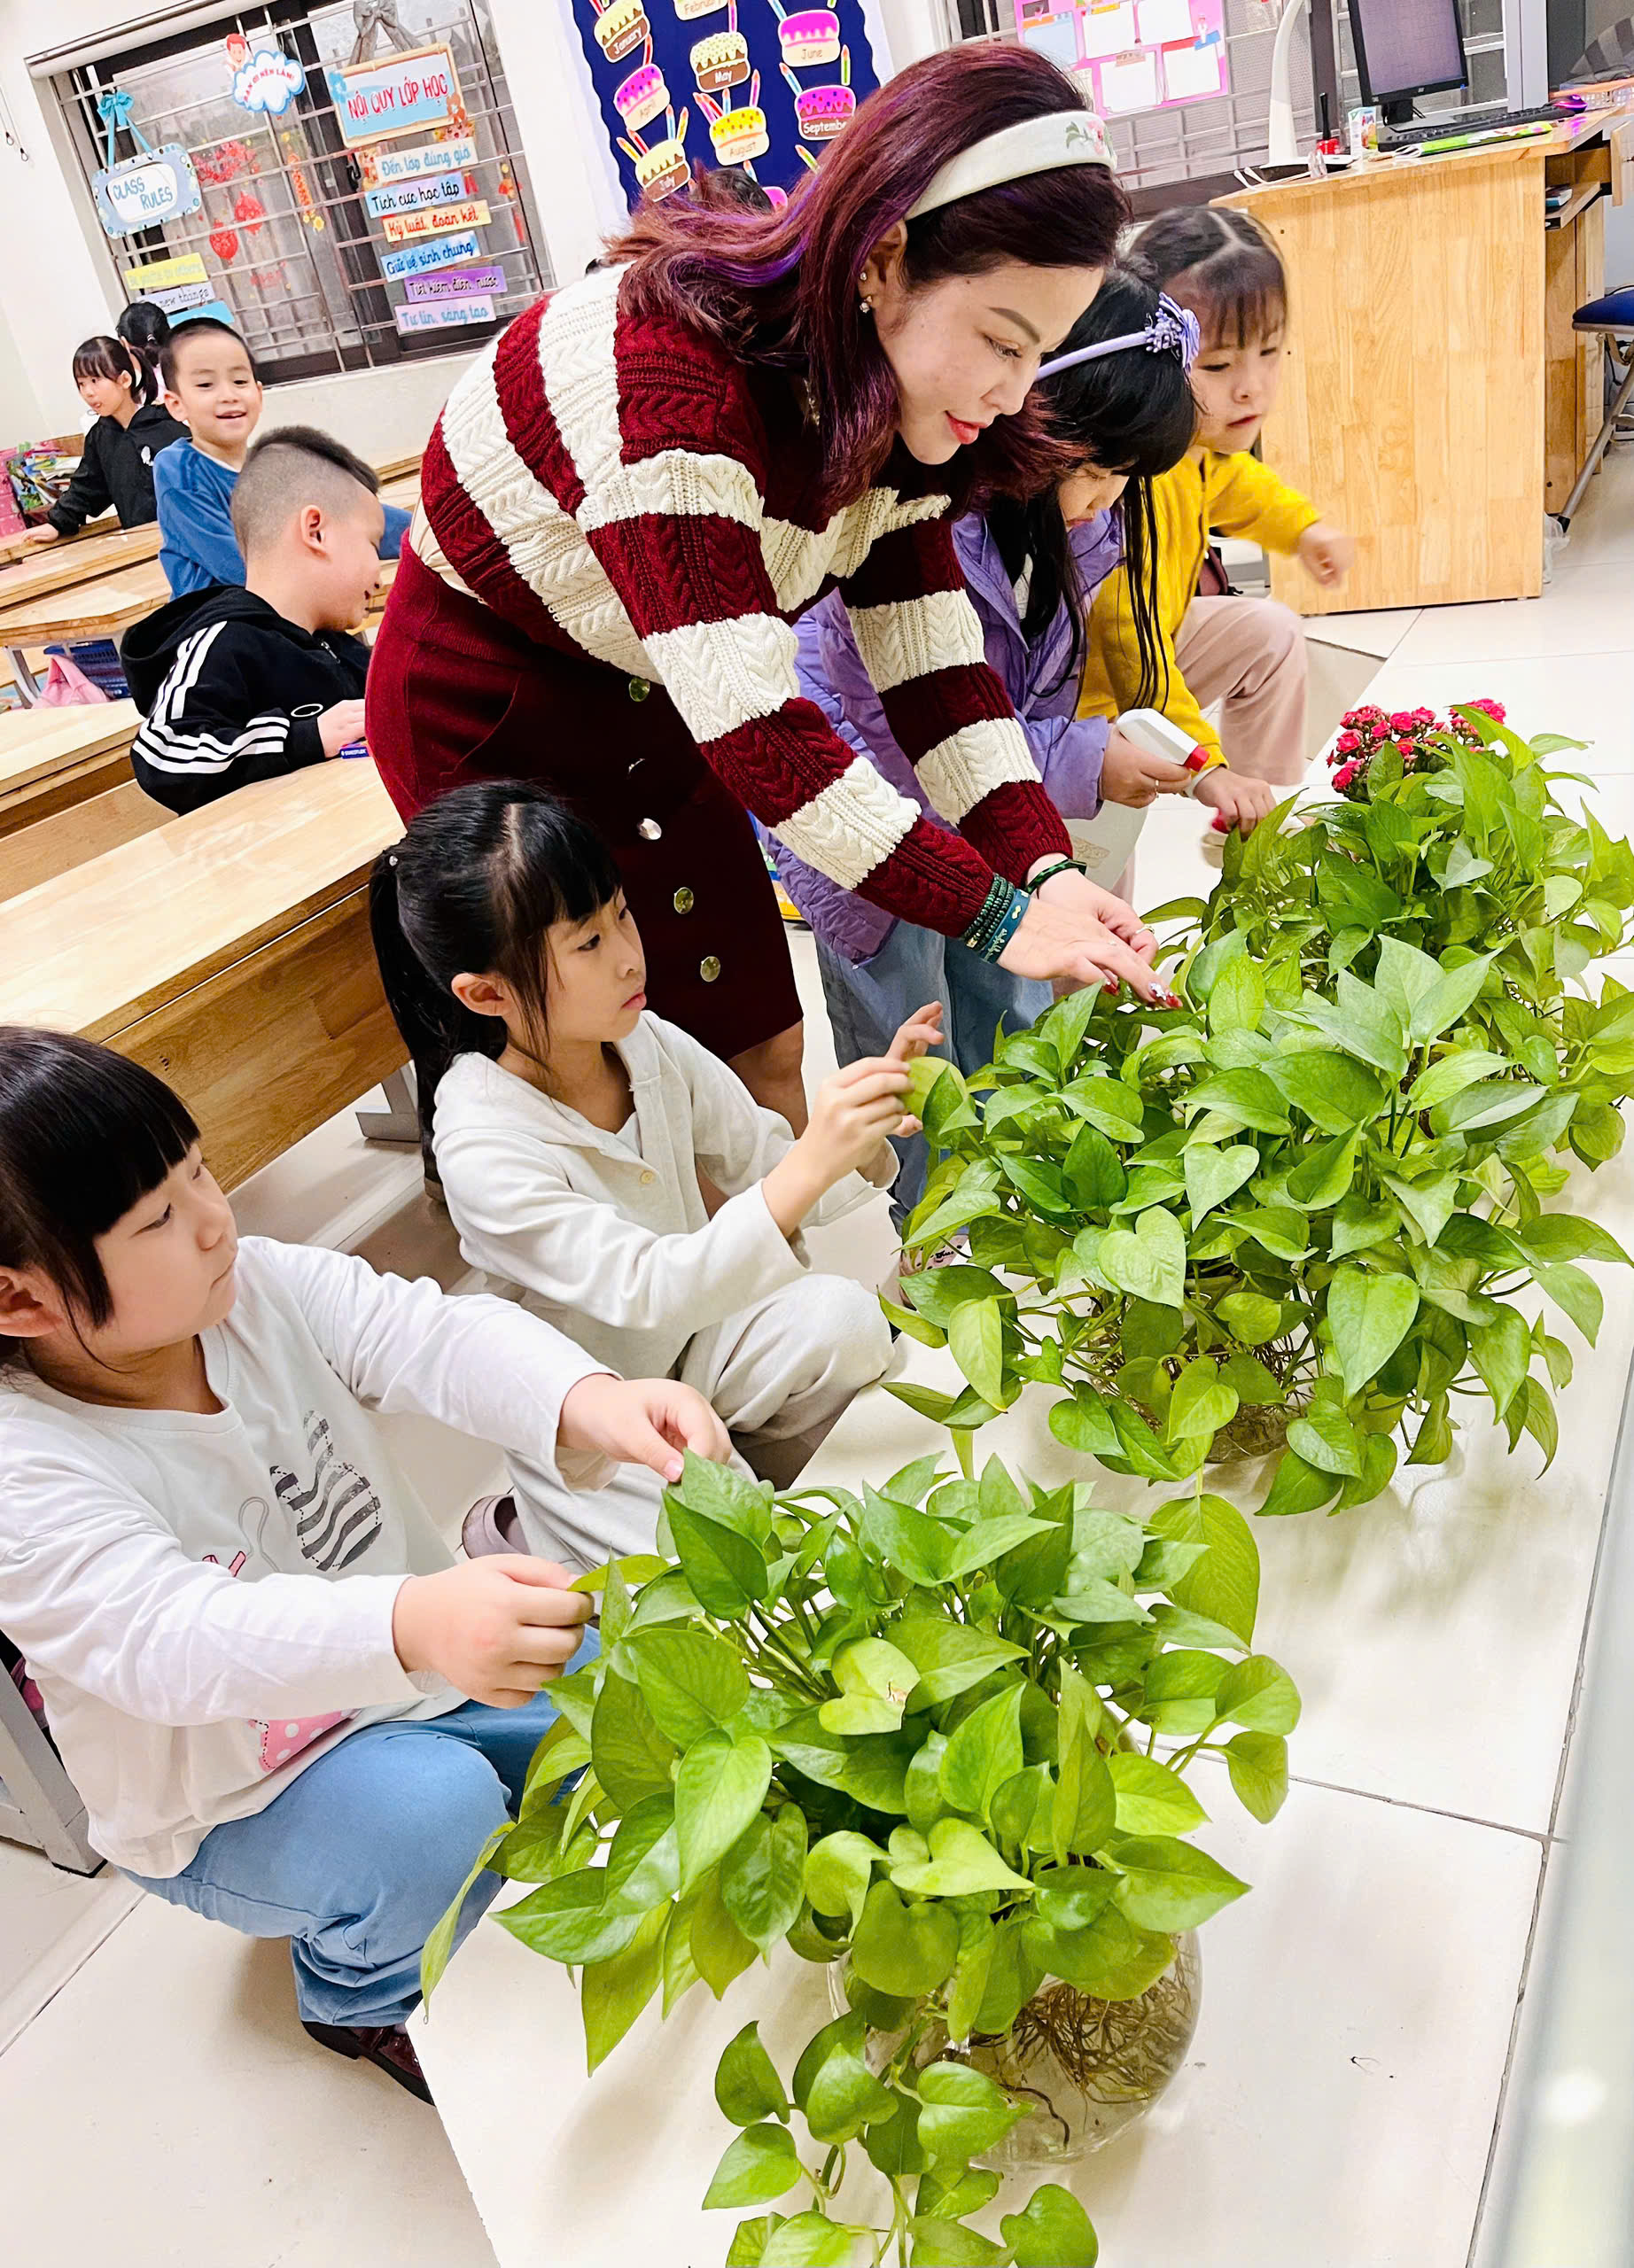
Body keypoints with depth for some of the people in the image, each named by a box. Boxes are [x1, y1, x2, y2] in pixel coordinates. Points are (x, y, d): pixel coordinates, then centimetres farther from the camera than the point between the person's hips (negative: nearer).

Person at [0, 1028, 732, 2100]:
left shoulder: (260, 1283, -13)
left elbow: (433, 1336, -26)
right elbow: (171, 1639, -42)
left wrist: (588, 1400, -48)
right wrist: (412, 1626, -61)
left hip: (422, 1656, 5)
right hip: (234, 1808, -4)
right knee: (433, 1812, -31)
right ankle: (363, 1998, 4)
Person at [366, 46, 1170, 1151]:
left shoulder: (887, 385, -9)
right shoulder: (668, 370, -35)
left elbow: (929, 650, -11)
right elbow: (748, 722, -39)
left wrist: (1047, 867, -24)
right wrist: (996, 913, -36)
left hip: (647, 703, 7)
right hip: (487, 712, -7)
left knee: (766, 1053, 7)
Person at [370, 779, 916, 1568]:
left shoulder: (648, 1046, -12)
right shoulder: (483, 1146, -30)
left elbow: (765, 1168, -3)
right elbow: (647, 1290, -39)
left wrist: (869, 1130, -24)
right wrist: (810, 1167, -49)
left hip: (687, 1344, 5)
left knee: (842, 1317, -19)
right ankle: (522, 1532, 11)